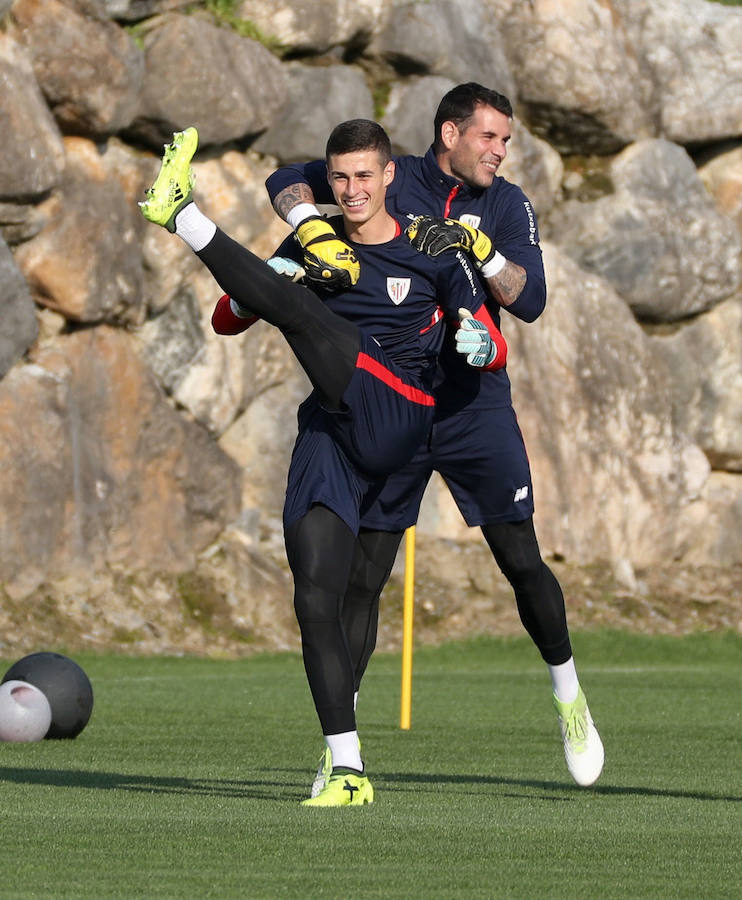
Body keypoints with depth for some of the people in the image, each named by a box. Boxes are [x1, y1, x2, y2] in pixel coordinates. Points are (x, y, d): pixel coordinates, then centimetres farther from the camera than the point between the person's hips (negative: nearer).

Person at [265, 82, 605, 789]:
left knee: (521, 562, -1)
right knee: (363, 575, -2)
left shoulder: (506, 206, 1)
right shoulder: (389, 180, -2)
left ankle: (567, 693, 21)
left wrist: (477, 246, -25)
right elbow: (288, 183, -10)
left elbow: (530, 301, -10)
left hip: (476, 406, 1)